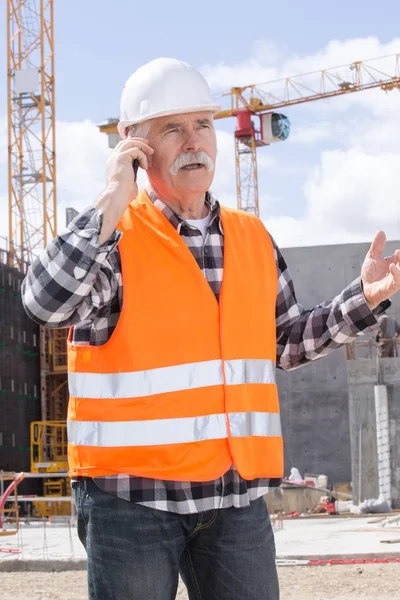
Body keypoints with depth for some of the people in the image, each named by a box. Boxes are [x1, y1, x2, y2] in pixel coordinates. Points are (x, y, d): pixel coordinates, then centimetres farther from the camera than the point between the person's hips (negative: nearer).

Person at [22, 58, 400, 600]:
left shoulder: (253, 239, 10)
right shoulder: (110, 237, -6)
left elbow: (286, 343, 21)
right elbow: (46, 304, -25)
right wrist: (112, 206, -23)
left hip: (238, 494, 5)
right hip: (131, 494, -5)